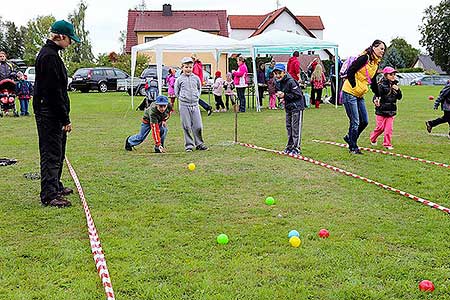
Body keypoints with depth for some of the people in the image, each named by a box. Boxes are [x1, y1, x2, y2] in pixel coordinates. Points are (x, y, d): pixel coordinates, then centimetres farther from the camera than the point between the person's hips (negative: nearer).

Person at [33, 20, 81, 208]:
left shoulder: (49, 54, 16)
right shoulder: (49, 56, -18)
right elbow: (54, 91, -22)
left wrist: (64, 117, 21)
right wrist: (65, 118, -20)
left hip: (49, 113, 11)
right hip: (49, 114, -11)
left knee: (57, 153, 20)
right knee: (51, 154, -8)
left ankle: (55, 187, 33)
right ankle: (49, 196, -6)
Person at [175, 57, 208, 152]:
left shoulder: (196, 78, 7)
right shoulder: (179, 79, 0)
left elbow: (199, 89, 22)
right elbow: (176, 92, 9)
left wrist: (196, 96, 10)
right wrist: (182, 98, 3)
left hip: (195, 104, 2)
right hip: (184, 105, -2)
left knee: (198, 126, 1)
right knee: (187, 126, 0)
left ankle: (199, 144, 15)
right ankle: (189, 145, 10)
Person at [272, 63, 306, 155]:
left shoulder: (290, 81, -21)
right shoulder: (279, 82, 5)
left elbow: (298, 94, -22)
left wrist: (285, 95, -22)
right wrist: (279, 95, -1)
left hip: (297, 107, -9)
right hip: (288, 107, 9)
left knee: (296, 128, -5)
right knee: (289, 127, 14)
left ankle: (296, 148, 0)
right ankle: (290, 146, 23)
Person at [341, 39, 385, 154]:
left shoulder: (376, 63, 11)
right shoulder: (365, 58, -15)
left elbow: (373, 81, 22)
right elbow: (350, 71, -19)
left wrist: (377, 95, 19)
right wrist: (354, 87, -15)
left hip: (360, 95, 9)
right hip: (349, 93, -9)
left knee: (364, 121, 9)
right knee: (355, 122, -4)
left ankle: (350, 138, 30)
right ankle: (353, 148, 7)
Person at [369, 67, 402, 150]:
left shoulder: (394, 85, 8)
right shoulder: (381, 85, -11)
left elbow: (399, 97, 11)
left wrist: (398, 90, -7)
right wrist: (376, 100, -37)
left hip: (391, 110, 5)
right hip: (381, 110, -5)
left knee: (389, 128, 2)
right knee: (380, 127, 3)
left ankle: (387, 144, 10)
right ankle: (373, 138, 28)